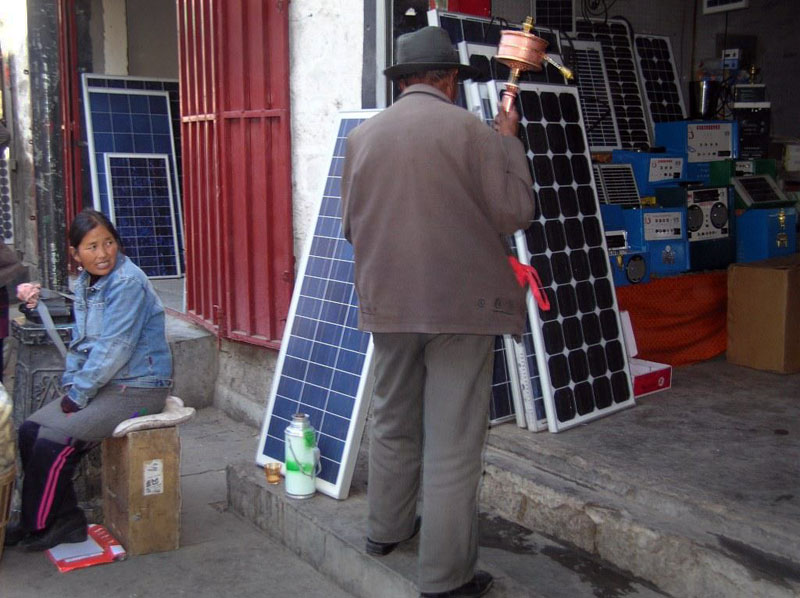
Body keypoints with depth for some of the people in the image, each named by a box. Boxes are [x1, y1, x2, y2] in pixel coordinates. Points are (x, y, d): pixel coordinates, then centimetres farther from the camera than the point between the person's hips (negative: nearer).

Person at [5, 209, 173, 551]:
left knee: (52, 444, -14)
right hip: (103, 384, 9)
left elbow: (113, 349, -21)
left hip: (137, 389, -9)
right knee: (30, 431, 2)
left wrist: (79, 394, -14)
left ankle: (36, 527, 9)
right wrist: (70, 385, 1)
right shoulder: (85, 284, 10)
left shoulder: (128, 283, -18)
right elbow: (80, 342, 15)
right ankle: (65, 520, 11)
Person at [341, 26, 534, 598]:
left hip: (387, 304, 5)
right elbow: (516, 211, -5)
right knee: (452, 442, 2)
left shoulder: (363, 136, 4)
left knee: (393, 423, 22)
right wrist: (509, 140, 6)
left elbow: (351, 224, 12)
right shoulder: (470, 129, -9)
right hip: (461, 304, -4)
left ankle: (387, 528, 38)